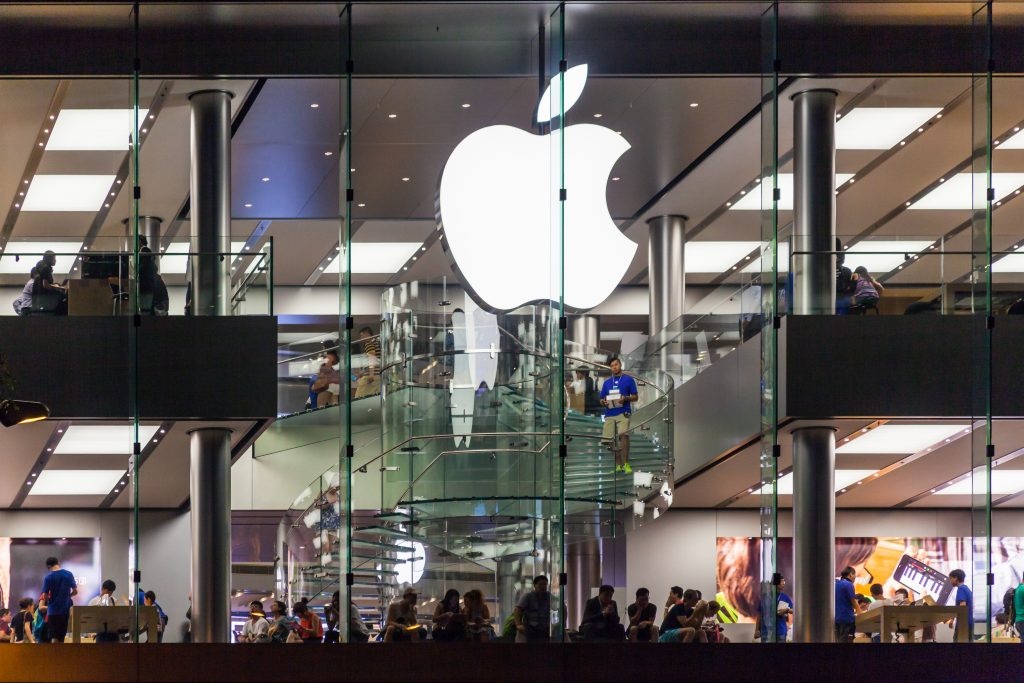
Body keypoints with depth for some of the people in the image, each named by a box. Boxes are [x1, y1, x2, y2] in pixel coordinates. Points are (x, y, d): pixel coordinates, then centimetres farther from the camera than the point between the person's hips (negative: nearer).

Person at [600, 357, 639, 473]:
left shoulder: (628, 380, 8)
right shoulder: (607, 382, 19)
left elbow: (635, 397, 7)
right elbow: (602, 400, 21)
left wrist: (625, 398, -13)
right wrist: (604, 402, -3)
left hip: (623, 413, -5)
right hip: (609, 414, 5)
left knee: (623, 434, -26)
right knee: (610, 440, 2)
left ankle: (625, 464, -24)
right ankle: (618, 465, 15)